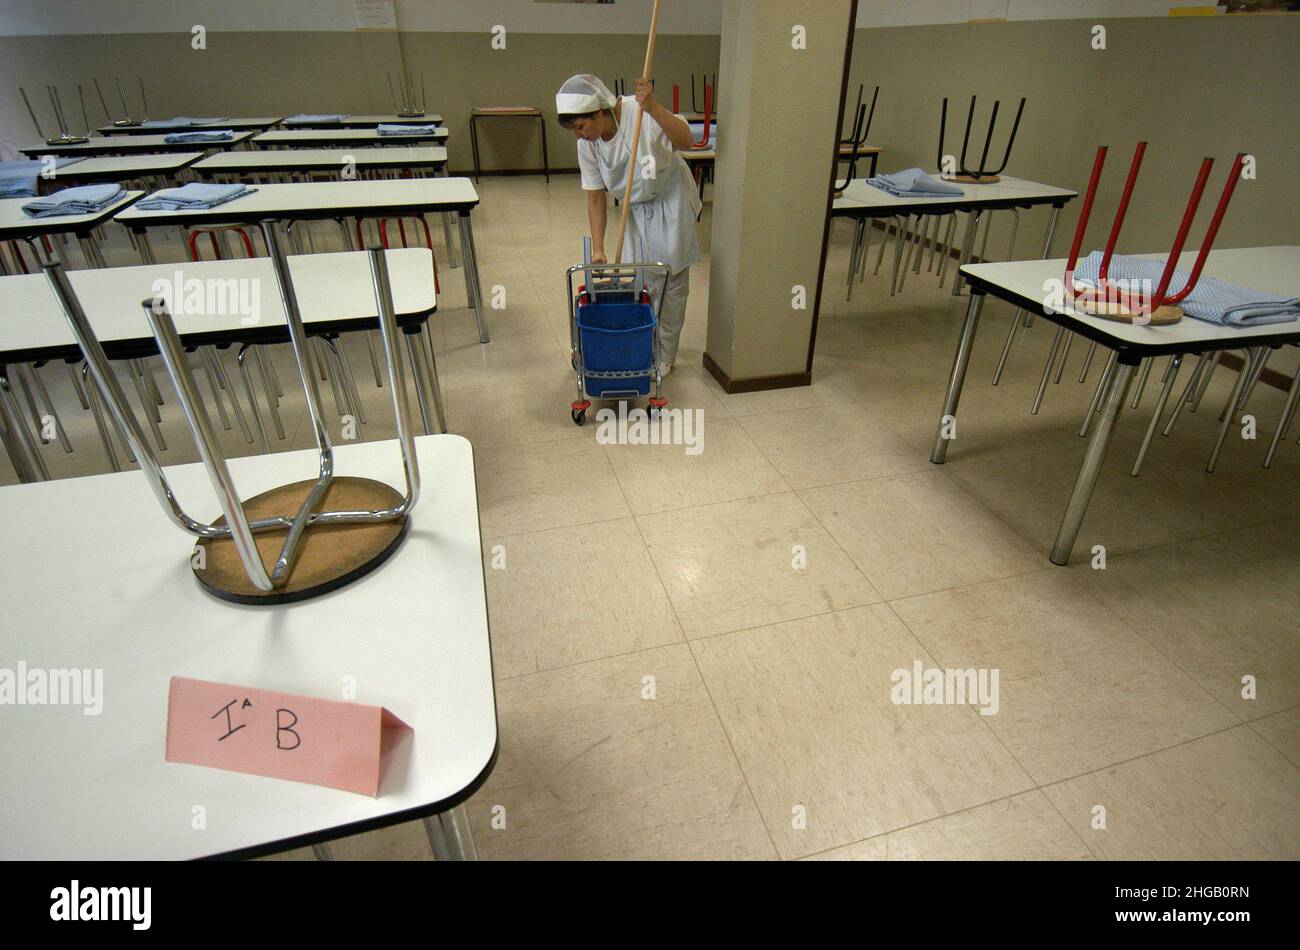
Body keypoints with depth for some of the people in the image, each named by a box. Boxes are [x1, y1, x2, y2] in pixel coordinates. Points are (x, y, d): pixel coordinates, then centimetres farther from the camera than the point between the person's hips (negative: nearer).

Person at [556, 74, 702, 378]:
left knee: (670, 280, -1)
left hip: (671, 201, -5)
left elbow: (686, 140, -37)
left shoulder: (639, 113, -27)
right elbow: (595, 196, -5)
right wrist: (598, 248, -10)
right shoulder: (587, 144, -10)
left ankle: (664, 356, 10)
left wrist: (653, 107, -51)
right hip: (638, 207, 6)